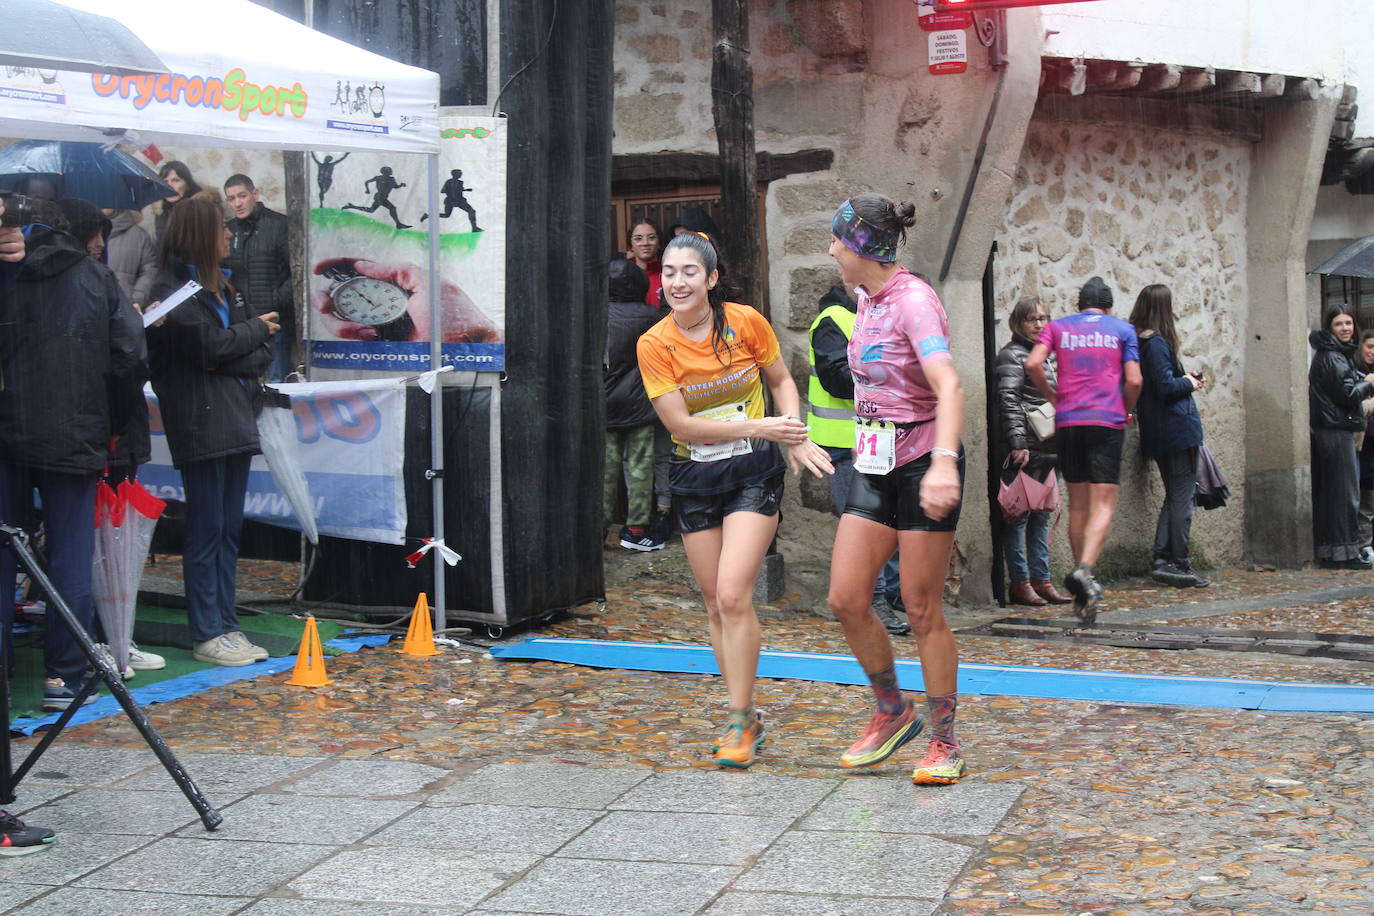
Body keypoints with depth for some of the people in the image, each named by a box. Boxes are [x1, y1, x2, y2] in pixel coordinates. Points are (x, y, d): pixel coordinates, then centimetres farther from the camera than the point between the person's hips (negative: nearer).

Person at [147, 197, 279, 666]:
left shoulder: (224, 287, 18)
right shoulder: (172, 290, -6)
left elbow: (262, 354, 12)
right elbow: (210, 345, -16)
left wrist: (234, 363, -9)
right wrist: (256, 329, 1)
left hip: (236, 423, 8)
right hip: (201, 426, -8)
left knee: (229, 530, 10)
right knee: (206, 531, -4)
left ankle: (227, 626, 15)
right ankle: (207, 635, 1)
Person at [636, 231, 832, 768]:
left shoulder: (746, 322, -7)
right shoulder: (654, 345, -8)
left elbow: (781, 381, 8)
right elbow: (681, 425, -12)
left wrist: (795, 439, -8)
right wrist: (757, 426, -20)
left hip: (754, 470, -2)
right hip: (695, 477, 2)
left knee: (733, 596, -15)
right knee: (716, 606, 7)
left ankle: (739, 723, -5)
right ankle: (746, 717, 22)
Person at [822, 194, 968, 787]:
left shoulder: (913, 300, -17)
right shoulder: (866, 298, 9)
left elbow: (949, 386, -31)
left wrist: (944, 462, -45)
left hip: (923, 466, -8)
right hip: (875, 466, 8)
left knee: (922, 608, -2)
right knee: (846, 600, 3)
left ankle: (944, 744, 12)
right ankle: (893, 714, 23)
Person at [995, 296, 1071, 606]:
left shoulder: (1045, 354, 20)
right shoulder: (1012, 355, -6)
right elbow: (1008, 401, -15)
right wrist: (1018, 443, -23)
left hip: (1048, 449, 9)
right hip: (1027, 449, -9)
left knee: (1042, 516, 11)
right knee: (1020, 515, -4)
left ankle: (1041, 580, 15)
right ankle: (1019, 582, -2)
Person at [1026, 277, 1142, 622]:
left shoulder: (1058, 327, 13)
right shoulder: (1122, 330, 9)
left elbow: (1033, 364, -3)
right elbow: (1134, 380, 0)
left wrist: (1053, 396, 10)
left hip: (1068, 423, 3)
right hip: (1107, 423, -2)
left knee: (1078, 505, 11)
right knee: (1103, 506, -6)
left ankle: (1084, 592, 15)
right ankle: (1084, 570, -30)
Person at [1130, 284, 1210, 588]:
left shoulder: (1138, 340, 11)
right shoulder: (1157, 343, -15)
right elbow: (1166, 386, -20)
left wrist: (1185, 379, 10)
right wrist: (1190, 383, -3)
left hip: (1158, 434, 9)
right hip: (1177, 428, -9)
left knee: (1175, 496, 16)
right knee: (1183, 497, -3)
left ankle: (1162, 561, 11)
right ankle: (1180, 566, -2)